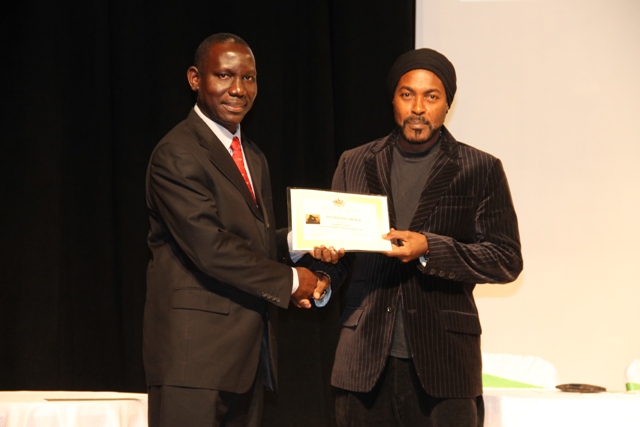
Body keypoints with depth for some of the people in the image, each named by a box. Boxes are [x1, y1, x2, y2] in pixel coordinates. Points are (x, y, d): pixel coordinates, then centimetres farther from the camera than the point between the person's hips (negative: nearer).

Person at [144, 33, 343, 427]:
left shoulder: (253, 157, 19)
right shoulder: (177, 155, -12)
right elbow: (210, 247, -19)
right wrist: (289, 281, -12)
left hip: (249, 349, 9)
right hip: (197, 348, -8)